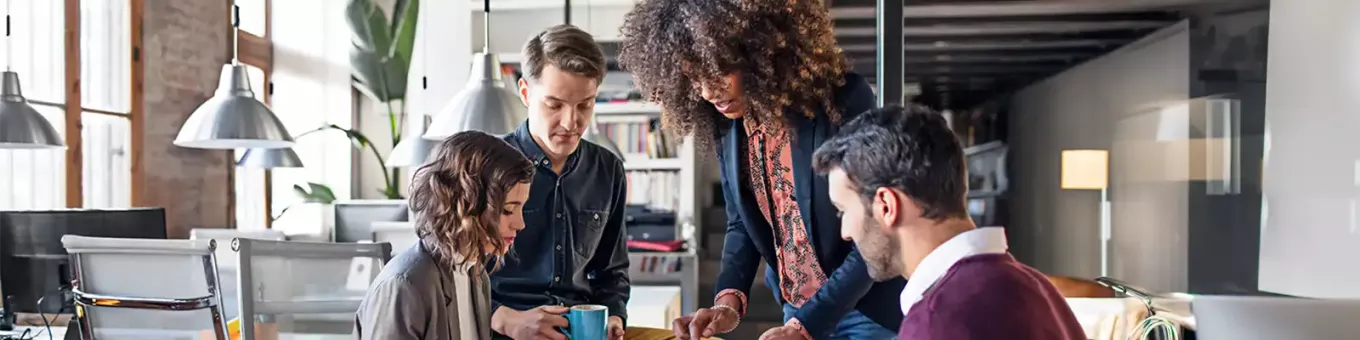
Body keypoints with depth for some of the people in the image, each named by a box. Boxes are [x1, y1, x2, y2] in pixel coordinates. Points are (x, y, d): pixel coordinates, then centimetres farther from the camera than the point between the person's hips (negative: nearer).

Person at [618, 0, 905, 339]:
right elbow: (742, 224, 4)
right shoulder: (726, 123, -6)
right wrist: (729, 300, -12)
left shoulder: (844, 100, -22)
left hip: (867, 310, -5)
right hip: (796, 310, 5)